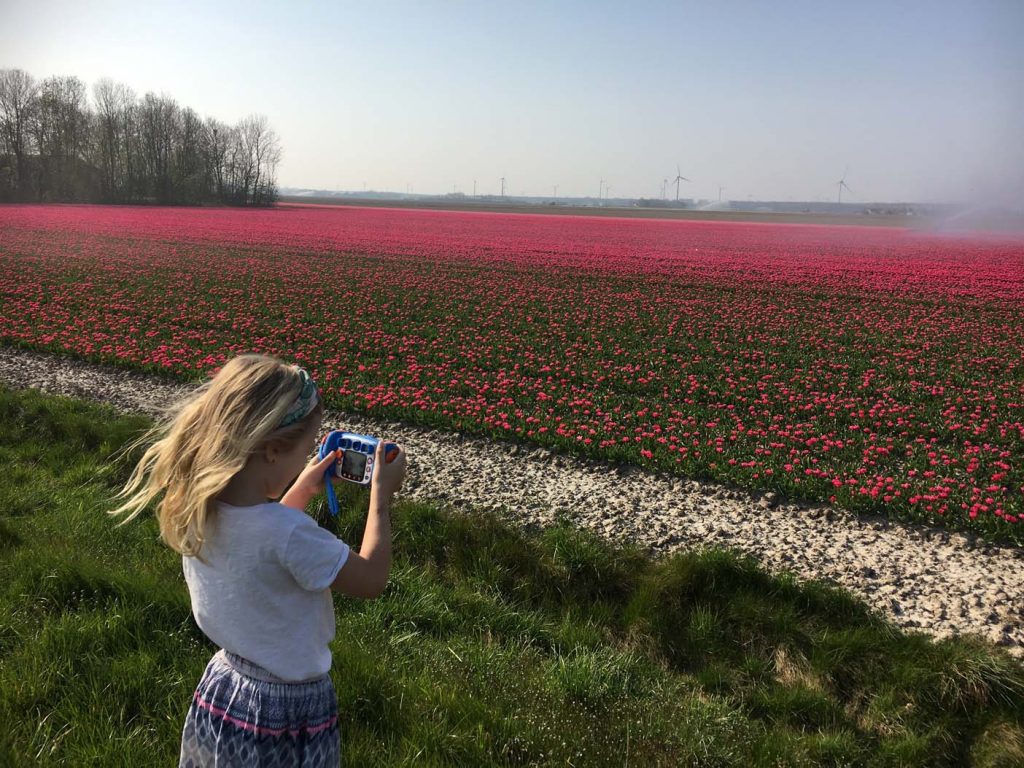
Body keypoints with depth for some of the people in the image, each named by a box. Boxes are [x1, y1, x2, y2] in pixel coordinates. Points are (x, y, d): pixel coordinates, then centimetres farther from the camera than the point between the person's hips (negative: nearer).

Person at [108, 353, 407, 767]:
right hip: (287, 711, -6)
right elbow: (370, 580, -17)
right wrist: (382, 494, -9)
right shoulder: (290, 533, -33)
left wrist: (302, 489, 9)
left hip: (222, 689, 6)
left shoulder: (194, 508, -12)